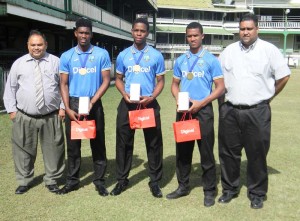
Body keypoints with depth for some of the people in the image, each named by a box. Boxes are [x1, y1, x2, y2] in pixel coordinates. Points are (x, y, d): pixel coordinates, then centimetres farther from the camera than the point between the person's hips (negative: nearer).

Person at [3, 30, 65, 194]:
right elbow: (10, 88, 10)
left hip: (51, 117, -1)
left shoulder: (56, 62, 3)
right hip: (24, 117, 1)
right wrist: (11, 110, 4)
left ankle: (52, 180, 23)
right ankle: (24, 181, 26)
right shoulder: (18, 64, 6)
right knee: (23, 150, 9)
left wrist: (63, 107, -2)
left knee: (53, 149, 6)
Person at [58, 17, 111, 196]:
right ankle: (72, 180, 22)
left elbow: (106, 81, -3)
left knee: (98, 143, 5)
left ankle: (100, 181, 16)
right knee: (73, 143, 8)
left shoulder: (102, 54, -1)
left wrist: (92, 102, -13)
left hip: (94, 104, -1)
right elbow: (64, 84, 4)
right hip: (73, 104, 2)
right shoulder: (67, 56, 4)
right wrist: (68, 108, -7)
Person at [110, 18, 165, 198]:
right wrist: (124, 94, -8)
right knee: (124, 142, 8)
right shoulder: (123, 55, 6)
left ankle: (155, 181, 20)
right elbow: (119, 79, 12)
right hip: (127, 104, 2)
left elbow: (161, 81, 2)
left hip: (149, 104, -1)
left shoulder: (156, 55, 0)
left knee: (153, 143, 5)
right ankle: (122, 180, 23)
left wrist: (151, 97, -15)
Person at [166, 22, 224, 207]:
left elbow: (220, 88, -5)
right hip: (183, 110, 4)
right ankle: (183, 186, 26)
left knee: (206, 151, 1)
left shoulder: (211, 60, -3)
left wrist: (200, 103, -15)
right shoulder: (180, 60, 10)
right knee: (183, 149, 12)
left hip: (203, 110, -4)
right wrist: (178, 99, -5)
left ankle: (210, 190, 15)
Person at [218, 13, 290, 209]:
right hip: (230, 110, 4)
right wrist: (223, 99, 9)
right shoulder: (229, 51, 8)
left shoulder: (269, 50, -2)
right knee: (228, 152, 11)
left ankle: (257, 194, 21)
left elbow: (284, 76, 0)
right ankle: (229, 189, 27)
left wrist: (269, 96, 4)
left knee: (257, 154, 6)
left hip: (258, 111, -3)